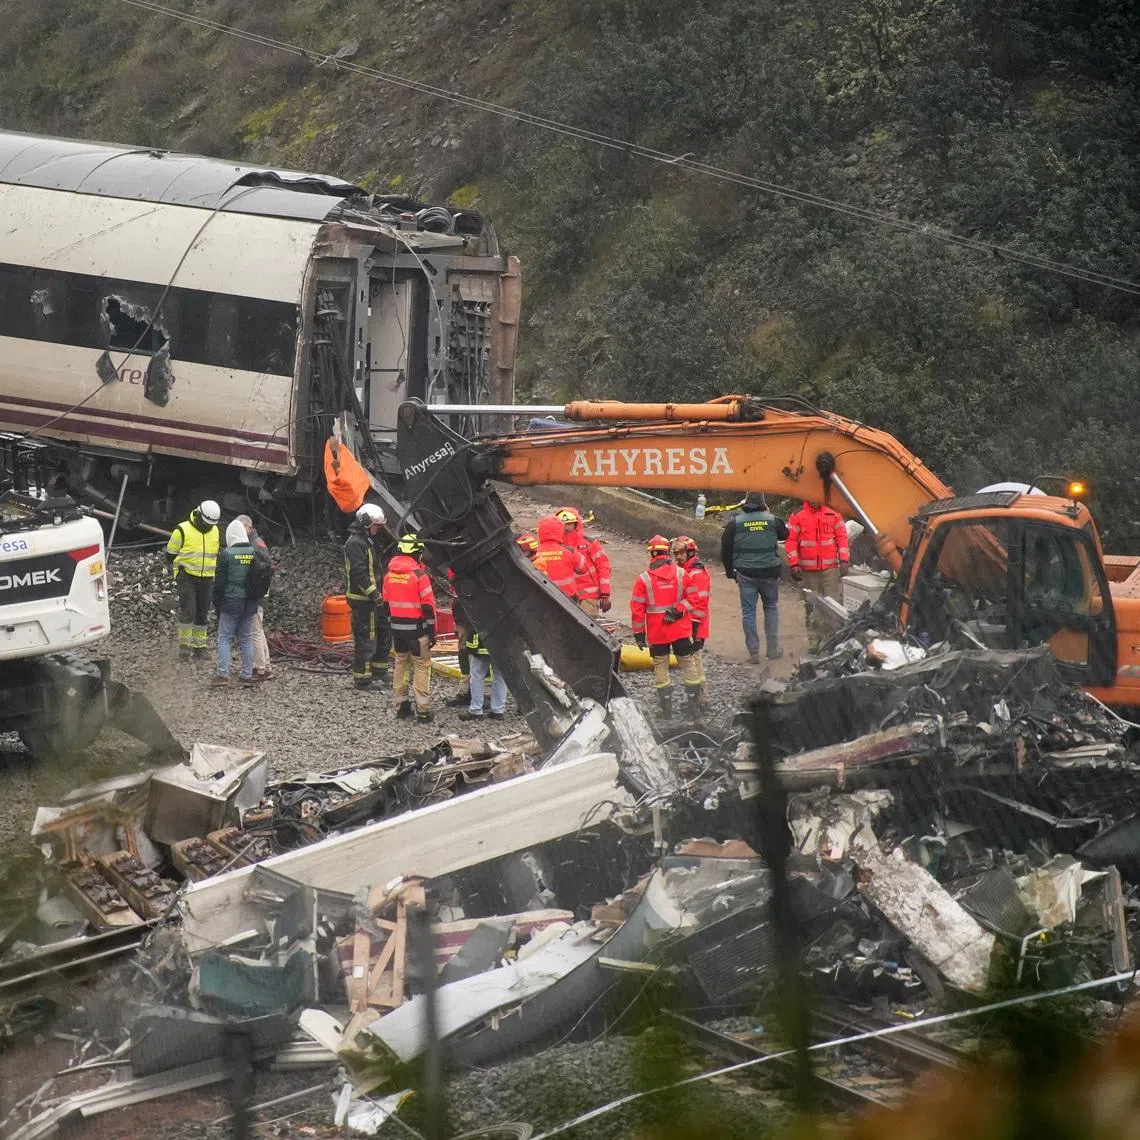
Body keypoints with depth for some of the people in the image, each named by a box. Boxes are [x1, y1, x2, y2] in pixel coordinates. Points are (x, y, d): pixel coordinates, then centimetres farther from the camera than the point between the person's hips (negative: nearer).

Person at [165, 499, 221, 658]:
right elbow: (170, 553, -2)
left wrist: (214, 571, 17)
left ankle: (199, 646, 15)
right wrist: (177, 571, -5)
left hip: (206, 579, 5)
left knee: (202, 613, 8)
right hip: (187, 577, -5)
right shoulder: (183, 530, -10)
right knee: (188, 610, -15)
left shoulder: (215, 532, 8)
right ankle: (184, 645, -8)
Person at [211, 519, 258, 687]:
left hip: (231, 603, -4)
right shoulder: (255, 553, 2)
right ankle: (247, 675, 12)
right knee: (246, 639, 11)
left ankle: (223, 674, -4)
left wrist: (216, 602, 3)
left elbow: (219, 582, -9)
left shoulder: (227, 554, -12)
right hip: (250, 604, 4)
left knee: (224, 638, 3)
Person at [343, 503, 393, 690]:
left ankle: (379, 671, 29)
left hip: (374, 598, 10)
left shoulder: (370, 541, 18)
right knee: (365, 639, -8)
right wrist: (374, 594, -24)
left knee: (384, 633, 17)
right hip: (362, 599, -10)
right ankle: (362, 679, -4)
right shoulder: (355, 543, -16)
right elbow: (359, 573, -24)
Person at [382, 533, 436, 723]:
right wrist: (432, 631, -7)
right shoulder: (419, 574, -15)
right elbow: (428, 605, -14)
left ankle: (401, 706, 19)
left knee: (401, 664, 16)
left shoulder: (389, 574, 5)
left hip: (397, 628, 6)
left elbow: (386, 602, 12)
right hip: (417, 629, -6)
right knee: (421, 666, -1)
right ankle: (423, 710, -3)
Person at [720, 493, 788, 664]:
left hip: (745, 573, -1)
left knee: (748, 612, 6)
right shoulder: (772, 520, -3)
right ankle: (773, 649, 16)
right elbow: (784, 534, 18)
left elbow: (726, 548, 0)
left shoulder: (735, 522, -4)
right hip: (769, 573, 1)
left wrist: (729, 570, 13)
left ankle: (753, 652, 3)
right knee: (771, 608, 16)